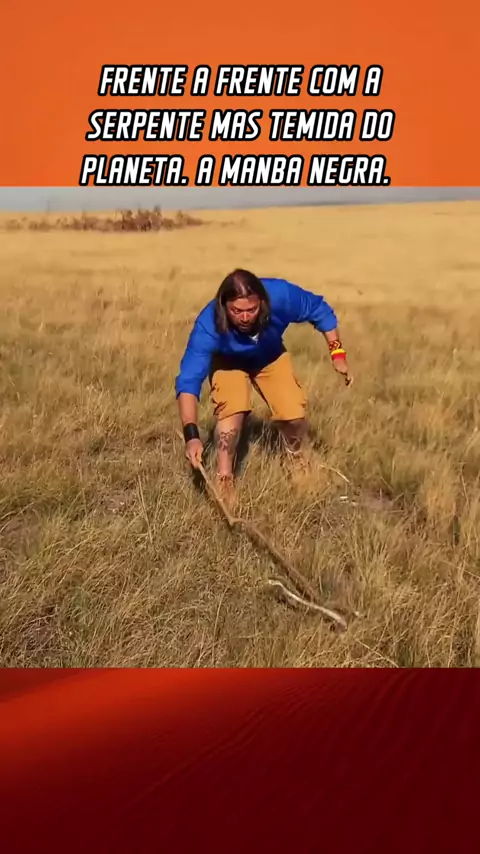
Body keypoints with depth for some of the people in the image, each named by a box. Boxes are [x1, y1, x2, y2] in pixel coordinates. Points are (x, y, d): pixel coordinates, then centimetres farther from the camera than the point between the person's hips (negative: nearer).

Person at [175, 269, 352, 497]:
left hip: (271, 357, 2)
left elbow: (320, 310, -16)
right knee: (232, 410, -28)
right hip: (228, 362, -2)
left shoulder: (280, 295, -37)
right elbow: (188, 380, -44)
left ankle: (297, 461, 27)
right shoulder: (208, 325, -41)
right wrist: (192, 435, -56)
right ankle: (224, 479, -10)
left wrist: (337, 353, -18)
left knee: (294, 414, -7)